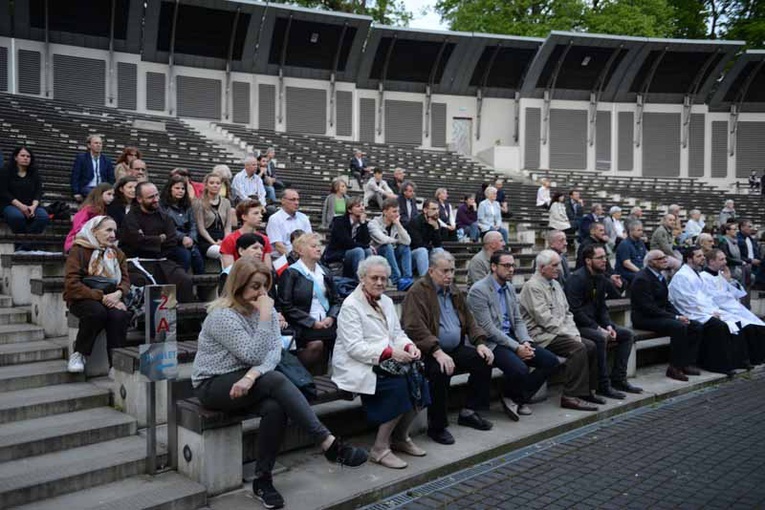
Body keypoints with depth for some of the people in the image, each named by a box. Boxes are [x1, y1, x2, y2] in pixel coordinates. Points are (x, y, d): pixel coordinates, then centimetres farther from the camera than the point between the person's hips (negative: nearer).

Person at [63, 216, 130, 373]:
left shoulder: (117, 253, 15)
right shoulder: (78, 251, -2)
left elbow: (125, 279, 9)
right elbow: (72, 284, -12)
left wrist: (118, 293, -15)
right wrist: (101, 297, -21)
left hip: (109, 298, 4)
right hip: (82, 299, -3)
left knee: (119, 315, -31)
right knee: (97, 311, -37)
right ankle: (78, 354, -15)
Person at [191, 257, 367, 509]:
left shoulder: (264, 308, 3)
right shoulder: (222, 315, -16)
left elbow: (275, 352, -8)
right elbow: (254, 355, -22)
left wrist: (252, 375, -26)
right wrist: (264, 316, -24)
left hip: (245, 379, 6)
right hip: (214, 385, -6)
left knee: (275, 407, -28)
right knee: (277, 381, -31)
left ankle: (262, 479, -12)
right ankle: (329, 444, -30)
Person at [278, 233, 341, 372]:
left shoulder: (325, 272, 20)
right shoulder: (291, 273, 0)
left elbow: (336, 300, 21)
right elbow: (286, 306, -7)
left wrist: (331, 317, -1)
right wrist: (312, 323, -11)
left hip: (326, 325, 5)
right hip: (304, 327, -5)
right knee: (316, 344, -31)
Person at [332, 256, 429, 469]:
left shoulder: (386, 301, 16)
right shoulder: (350, 306, -10)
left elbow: (397, 334, 17)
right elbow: (355, 347, -18)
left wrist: (409, 346, -6)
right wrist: (390, 352, -25)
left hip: (385, 363, 7)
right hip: (357, 366, -7)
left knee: (418, 378, -17)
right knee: (399, 386, -28)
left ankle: (400, 437, 4)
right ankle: (380, 448, -14)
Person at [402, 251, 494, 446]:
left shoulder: (455, 291, 15)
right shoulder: (417, 292, -12)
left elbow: (469, 320, 18)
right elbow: (415, 328, -23)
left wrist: (480, 343, 0)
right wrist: (438, 352, -32)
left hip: (455, 349, 8)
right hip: (429, 352, -8)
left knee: (484, 360, -8)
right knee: (440, 371, -34)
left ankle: (469, 411, 8)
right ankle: (436, 426, -15)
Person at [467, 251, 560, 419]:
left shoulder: (510, 287, 14)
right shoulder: (478, 290, -13)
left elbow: (518, 320, 14)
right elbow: (488, 329, -18)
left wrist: (526, 342, -6)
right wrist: (517, 347, -19)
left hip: (512, 338, 8)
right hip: (491, 342, -8)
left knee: (551, 361, -7)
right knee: (519, 369, -33)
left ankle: (518, 398, 5)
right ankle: (510, 397, 2)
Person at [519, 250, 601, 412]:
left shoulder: (555, 284, 17)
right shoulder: (532, 286, -13)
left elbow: (566, 312, 18)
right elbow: (544, 319, -19)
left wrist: (575, 333, 2)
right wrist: (569, 335, -16)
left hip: (559, 333, 9)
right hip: (540, 335, -9)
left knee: (590, 346, -6)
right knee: (577, 348, -24)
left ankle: (587, 390, 5)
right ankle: (571, 396, -20)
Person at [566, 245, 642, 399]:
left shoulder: (601, 279, 10)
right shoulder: (577, 279, -17)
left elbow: (602, 307, 15)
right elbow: (575, 311, -23)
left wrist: (609, 326, -3)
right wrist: (598, 328, -23)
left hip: (594, 322, 10)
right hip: (577, 324, -9)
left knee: (627, 335, 3)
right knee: (600, 338, -34)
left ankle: (618, 379, 4)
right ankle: (604, 385, -23)